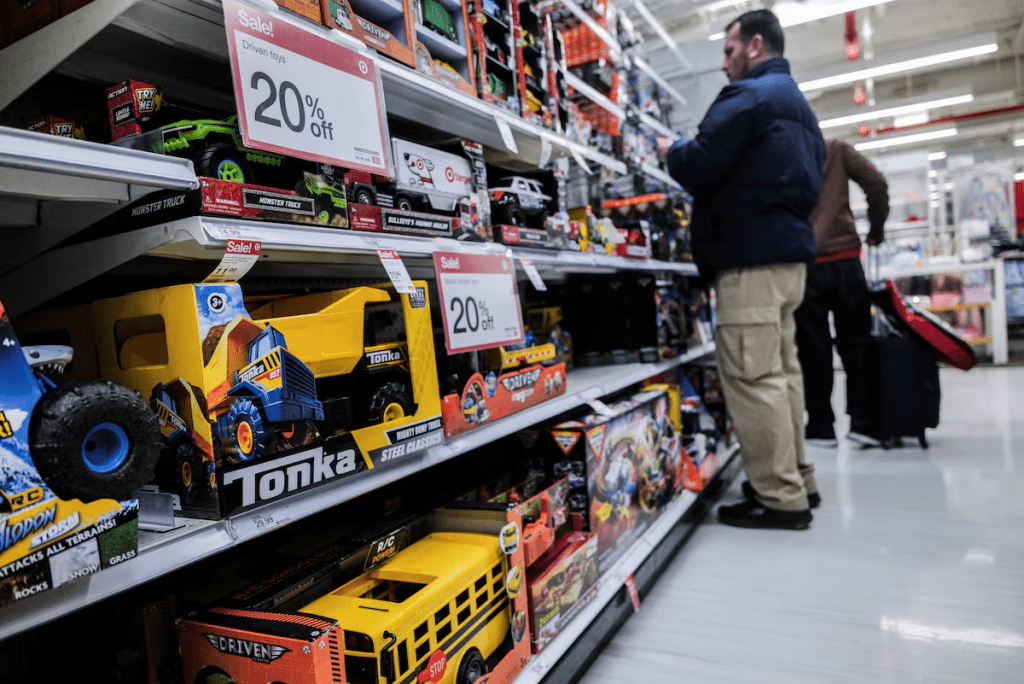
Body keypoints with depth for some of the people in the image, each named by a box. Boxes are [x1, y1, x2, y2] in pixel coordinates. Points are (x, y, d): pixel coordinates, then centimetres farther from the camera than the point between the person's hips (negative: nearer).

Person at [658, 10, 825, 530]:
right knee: (781, 368, 13)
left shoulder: (748, 95, -7)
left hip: (752, 256, -10)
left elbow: (698, 165, -16)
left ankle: (780, 498, -4)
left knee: (752, 375, -9)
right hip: (791, 251, 10)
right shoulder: (798, 104, 26)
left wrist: (671, 151, 7)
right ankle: (797, 481, 21)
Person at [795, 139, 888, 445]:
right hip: (846, 259, 2)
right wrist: (877, 228, 14)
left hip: (804, 266, -1)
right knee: (855, 341, 8)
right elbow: (876, 182, 2)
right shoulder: (837, 150, 10)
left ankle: (821, 426, 7)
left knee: (813, 347, 3)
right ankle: (862, 420, 9)